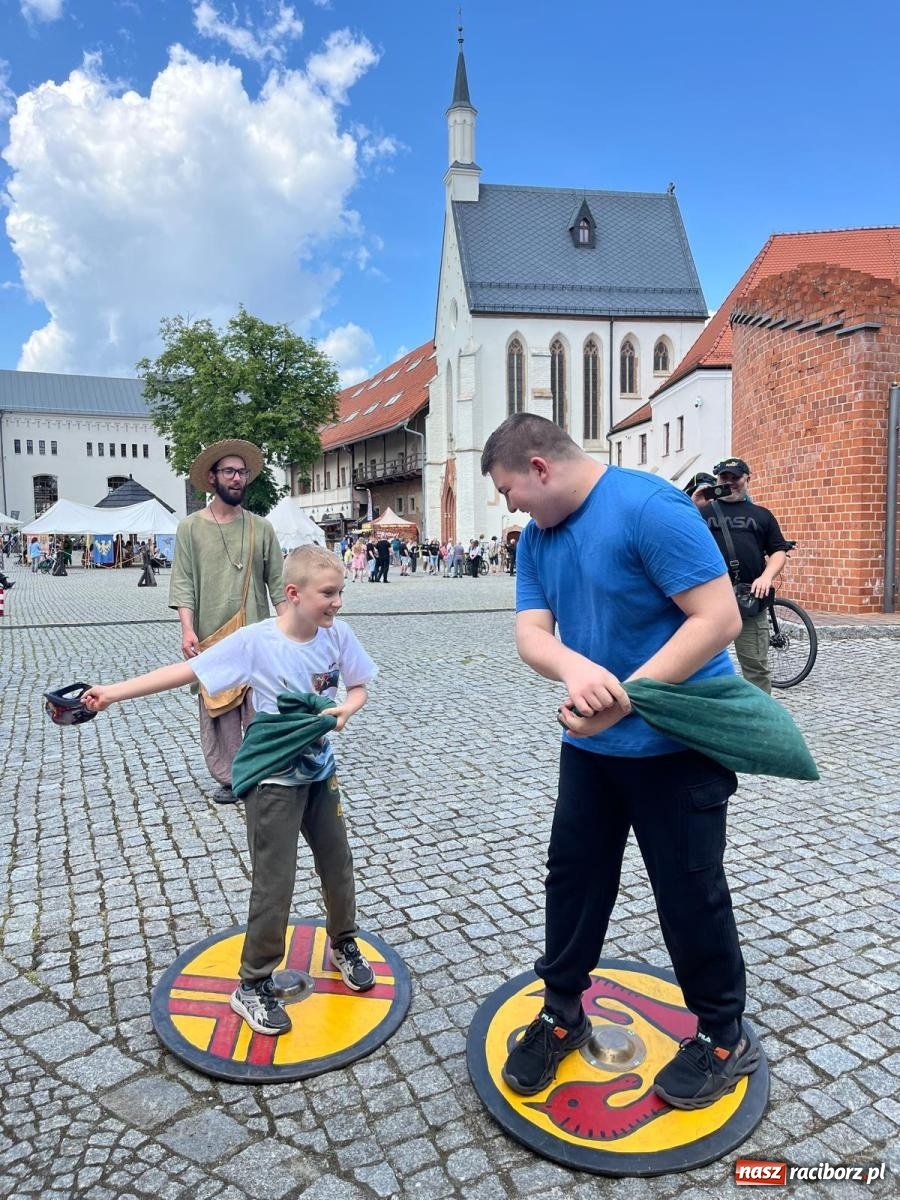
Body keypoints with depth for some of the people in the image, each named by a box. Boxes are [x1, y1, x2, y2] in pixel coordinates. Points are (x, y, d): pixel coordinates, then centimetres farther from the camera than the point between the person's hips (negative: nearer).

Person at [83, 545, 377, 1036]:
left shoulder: (338, 635, -10)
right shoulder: (255, 641, -22)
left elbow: (359, 687, 3)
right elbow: (185, 671, -21)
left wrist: (345, 710, -19)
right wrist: (113, 691, -23)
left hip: (320, 772, 5)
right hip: (274, 780, -5)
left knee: (338, 863, 18)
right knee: (274, 885, 1)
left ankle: (344, 946, 44)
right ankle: (252, 986, 23)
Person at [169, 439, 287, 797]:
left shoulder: (261, 527, 6)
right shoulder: (190, 527, 3)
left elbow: (277, 582, 6)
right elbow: (183, 583, -1)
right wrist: (188, 629, -13)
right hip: (211, 639, -1)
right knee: (217, 712, 5)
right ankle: (229, 779, 18)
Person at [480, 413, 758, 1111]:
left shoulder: (649, 508, -21)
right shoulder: (537, 538, 2)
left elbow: (719, 618, -25)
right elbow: (530, 632, -6)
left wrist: (624, 700, -29)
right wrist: (575, 668, -30)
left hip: (677, 743, -6)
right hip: (590, 744, 7)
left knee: (689, 892, 8)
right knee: (572, 876, 14)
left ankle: (724, 1037, 32)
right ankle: (562, 1013, 34)